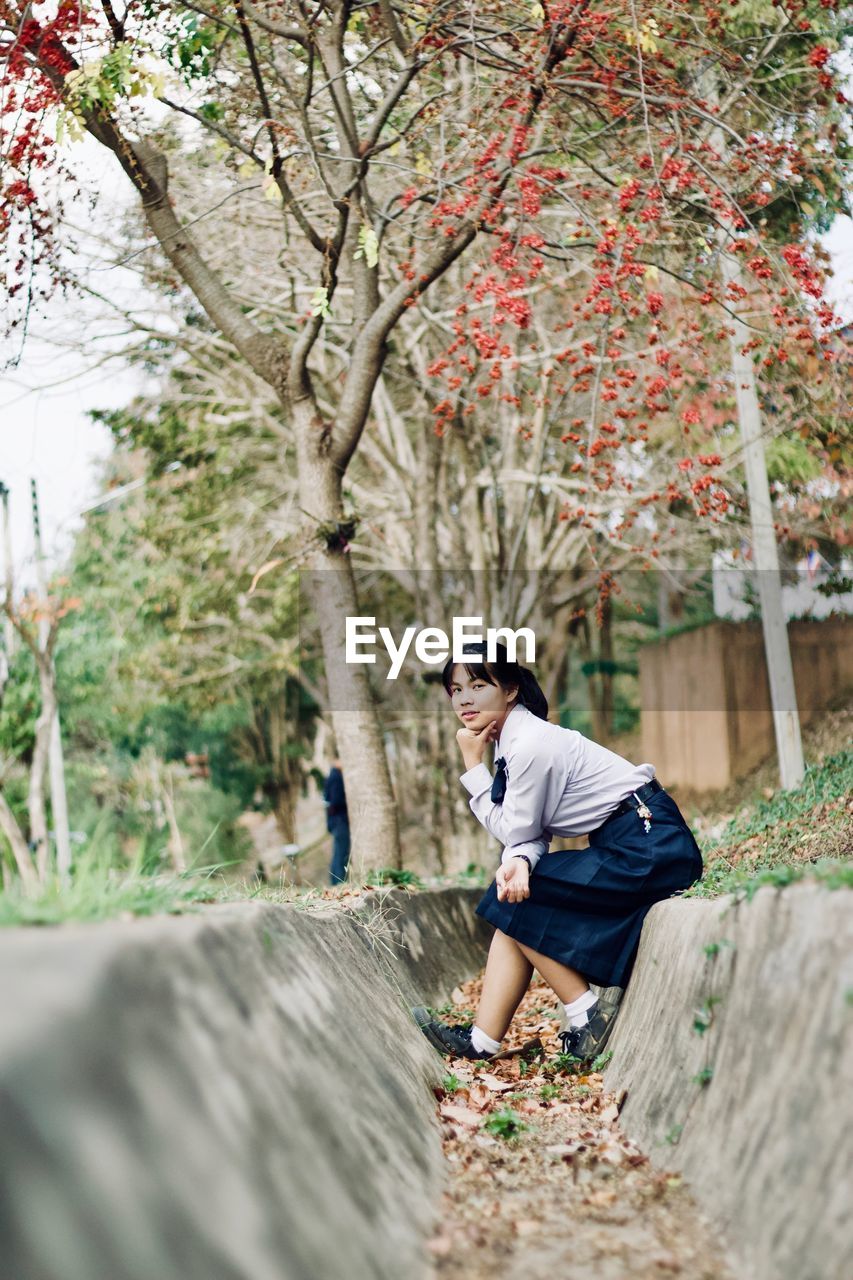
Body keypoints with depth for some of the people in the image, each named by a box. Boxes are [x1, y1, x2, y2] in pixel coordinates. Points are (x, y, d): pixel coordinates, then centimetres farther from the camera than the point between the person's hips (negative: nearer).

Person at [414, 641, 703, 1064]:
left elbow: (514, 830, -11)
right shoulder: (514, 739, 9)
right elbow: (529, 829, 5)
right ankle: (482, 1041, 2)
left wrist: (473, 765, -6)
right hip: (622, 843, 10)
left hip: (649, 846, -10)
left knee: (517, 902, -8)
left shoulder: (532, 746, -20)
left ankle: (587, 1015, -1)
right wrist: (519, 862, -17)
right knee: (515, 895, 3)